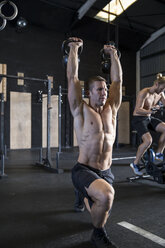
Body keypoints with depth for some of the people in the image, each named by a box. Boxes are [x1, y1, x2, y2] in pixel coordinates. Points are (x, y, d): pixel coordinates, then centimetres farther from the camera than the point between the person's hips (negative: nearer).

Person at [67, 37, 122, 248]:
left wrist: (113, 54, 16)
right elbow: (72, 77, -10)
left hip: (105, 172, 6)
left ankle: (88, 199, 60)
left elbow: (117, 80, 10)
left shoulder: (111, 109, 6)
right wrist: (74, 49, 0)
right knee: (106, 194, -35)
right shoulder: (81, 110, -7)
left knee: (101, 211, 21)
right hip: (84, 170, -5)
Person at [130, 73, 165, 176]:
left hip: (149, 118, 8)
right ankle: (135, 163, -9)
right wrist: (150, 111, -44)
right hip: (138, 119, -8)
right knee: (148, 140, -25)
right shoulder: (144, 93, -20)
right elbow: (138, 110, -27)